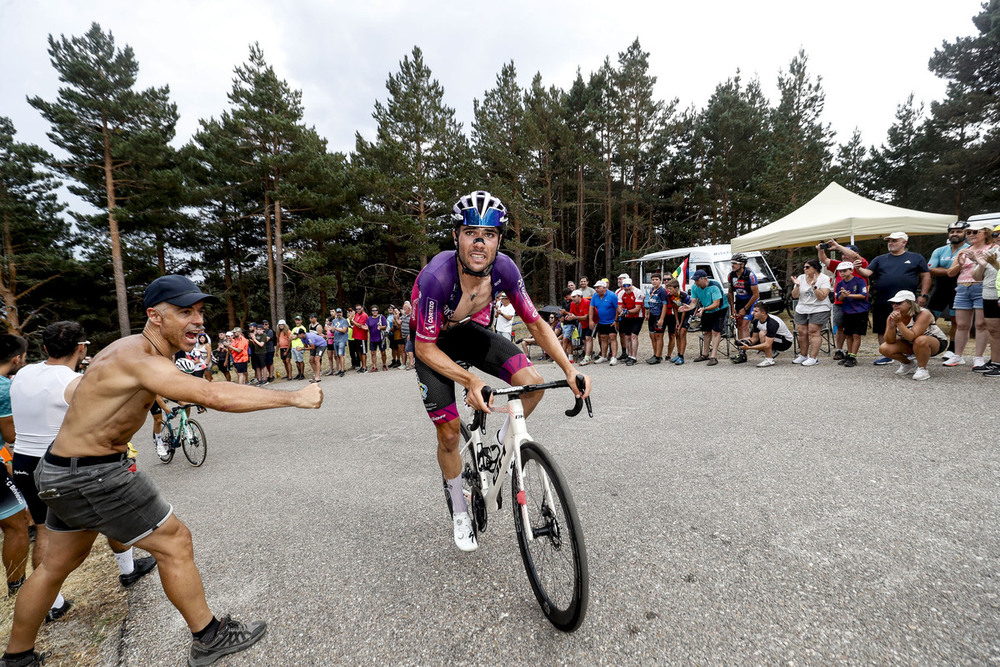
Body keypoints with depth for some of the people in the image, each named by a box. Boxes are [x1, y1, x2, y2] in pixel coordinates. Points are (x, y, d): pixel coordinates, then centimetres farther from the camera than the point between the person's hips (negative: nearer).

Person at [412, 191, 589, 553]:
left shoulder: (504, 268, -25)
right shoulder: (437, 276, -37)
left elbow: (535, 323, -14)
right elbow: (426, 348, -28)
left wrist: (569, 369, -25)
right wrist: (470, 380, -40)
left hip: (472, 331, 4)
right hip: (434, 343, -3)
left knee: (533, 383, -17)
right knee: (449, 433, -5)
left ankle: (501, 445, 13)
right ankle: (459, 511, 23)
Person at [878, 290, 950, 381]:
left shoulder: (923, 314, -27)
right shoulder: (893, 316, -14)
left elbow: (912, 337, -40)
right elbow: (890, 341, -19)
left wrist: (899, 323, -43)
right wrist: (891, 326, -34)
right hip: (910, 344, 5)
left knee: (920, 341, -40)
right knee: (884, 348, -18)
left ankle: (922, 369, -14)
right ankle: (909, 364, 12)